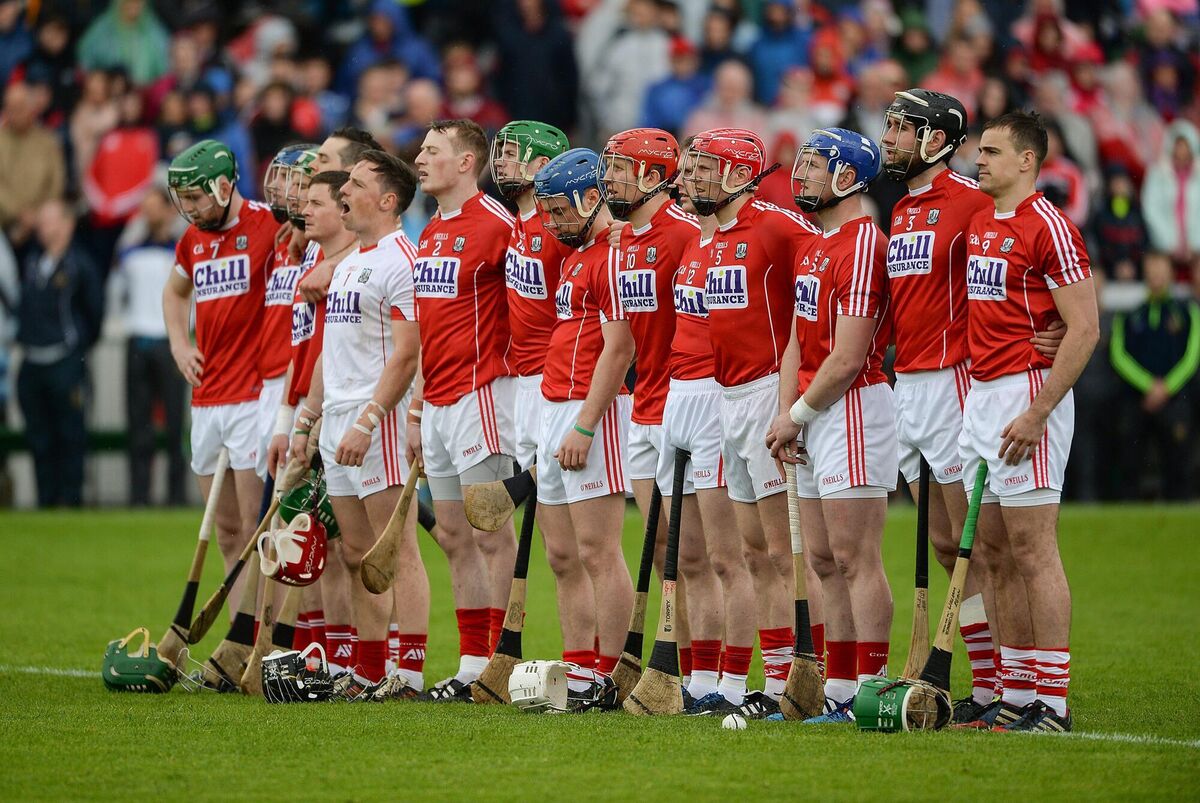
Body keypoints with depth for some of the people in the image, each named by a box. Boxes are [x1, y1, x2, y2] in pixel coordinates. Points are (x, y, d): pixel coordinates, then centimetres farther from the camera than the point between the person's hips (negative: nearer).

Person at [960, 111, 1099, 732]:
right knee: (997, 553, 9)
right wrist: (971, 399, 14)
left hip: (1027, 394, -9)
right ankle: (1014, 696, 14)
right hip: (980, 396, 9)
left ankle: (1052, 703, -6)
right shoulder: (978, 225, 15)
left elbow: (1085, 328, -16)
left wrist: (1036, 413, -20)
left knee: (1032, 551, -8)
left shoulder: (1047, 227, -11)